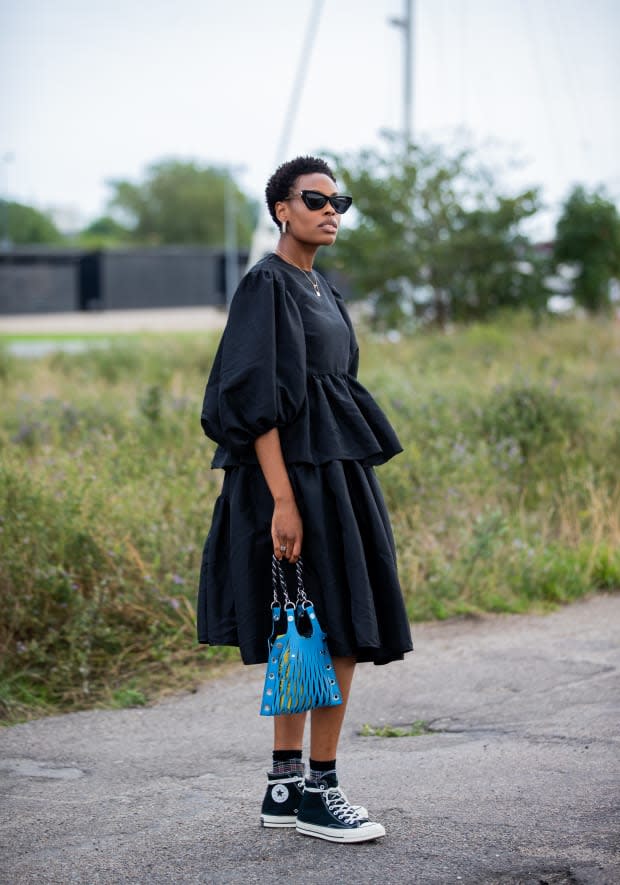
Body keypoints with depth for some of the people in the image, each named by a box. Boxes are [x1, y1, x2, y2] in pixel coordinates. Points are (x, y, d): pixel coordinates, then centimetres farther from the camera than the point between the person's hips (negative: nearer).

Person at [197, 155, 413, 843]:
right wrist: (283, 499, -23)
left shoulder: (322, 292, 17)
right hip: (297, 471, -9)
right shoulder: (266, 284, -10)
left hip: (335, 470, 9)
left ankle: (284, 786, 16)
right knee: (337, 630, -8)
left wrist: (350, 486, 19)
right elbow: (255, 397, -17)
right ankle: (318, 792, 1)